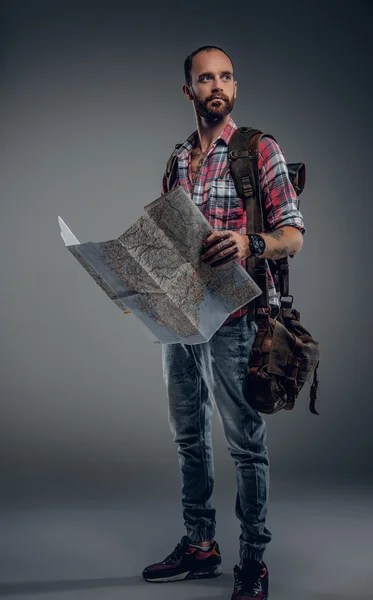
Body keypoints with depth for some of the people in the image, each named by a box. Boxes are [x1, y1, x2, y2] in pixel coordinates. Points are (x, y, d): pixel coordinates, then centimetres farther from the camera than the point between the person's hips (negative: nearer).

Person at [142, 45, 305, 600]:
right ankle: (199, 545, 27)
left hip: (233, 313, -6)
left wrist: (249, 243, -28)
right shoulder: (177, 158, 15)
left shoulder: (260, 149, -2)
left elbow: (293, 234, -8)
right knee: (189, 437, 13)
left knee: (245, 441, -1)